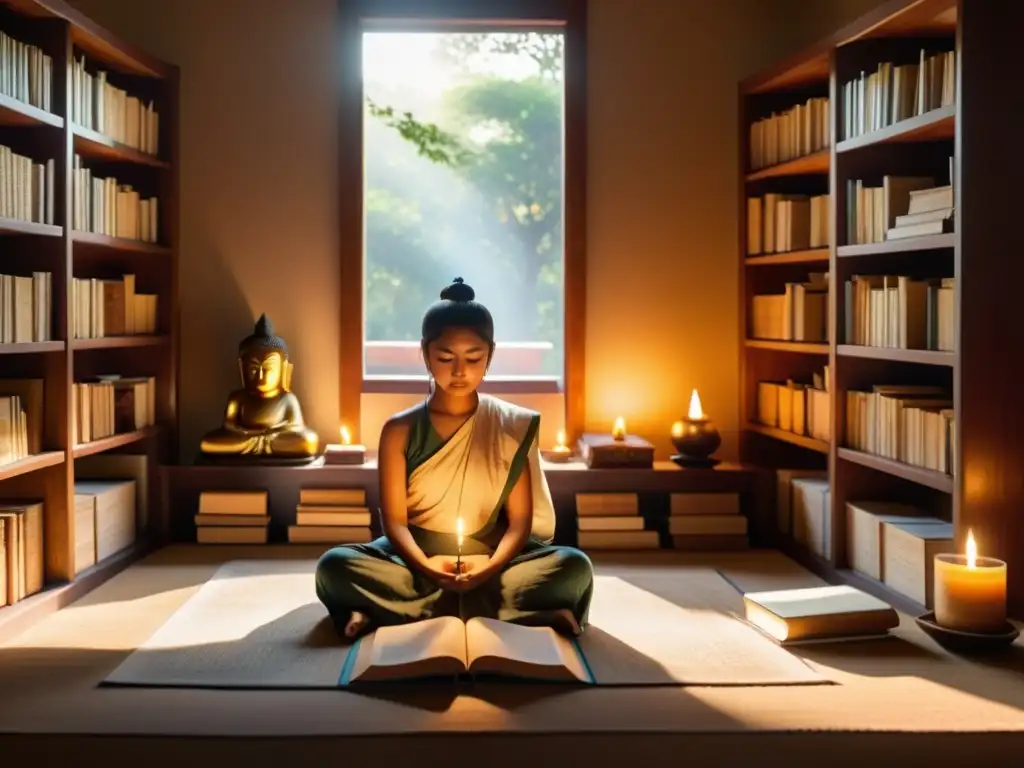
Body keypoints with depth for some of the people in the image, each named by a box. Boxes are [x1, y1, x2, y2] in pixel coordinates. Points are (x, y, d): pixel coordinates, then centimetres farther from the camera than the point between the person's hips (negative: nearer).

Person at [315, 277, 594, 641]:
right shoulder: (399, 430, 1)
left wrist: (493, 565, -23)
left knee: (574, 566, -26)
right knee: (334, 566, -28)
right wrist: (425, 565, -24)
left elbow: (520, 519, -3)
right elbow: (394, 519, -4)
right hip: (416, 558, 0)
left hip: (490, 560, 0)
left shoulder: (511, 426, 2)